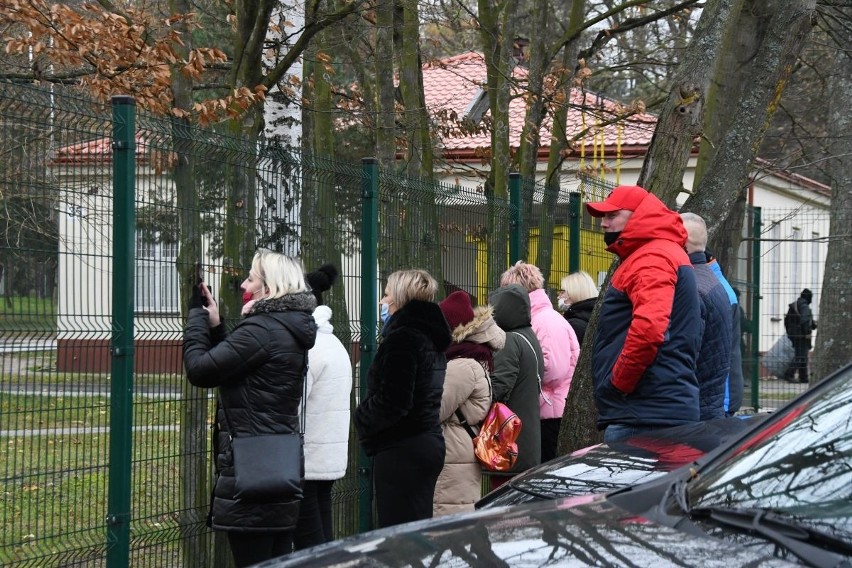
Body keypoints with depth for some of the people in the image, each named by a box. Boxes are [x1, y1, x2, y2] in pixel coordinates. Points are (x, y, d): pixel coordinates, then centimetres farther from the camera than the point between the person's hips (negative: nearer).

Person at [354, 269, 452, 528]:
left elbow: (393, 402, -21)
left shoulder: (403, 338, -15)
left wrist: (362, 419, -5)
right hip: (428, 443, 10)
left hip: (402, 450, -10)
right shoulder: (429, 337, 15)